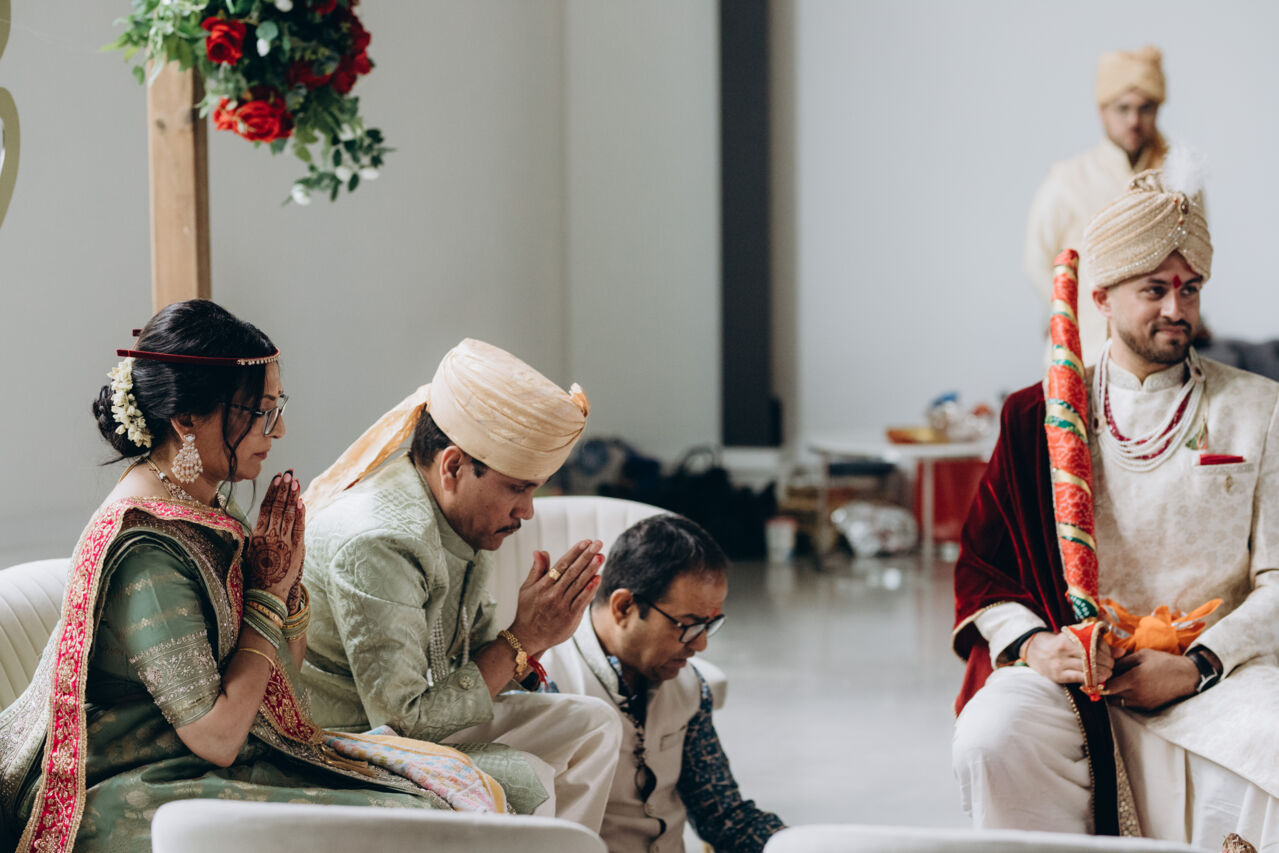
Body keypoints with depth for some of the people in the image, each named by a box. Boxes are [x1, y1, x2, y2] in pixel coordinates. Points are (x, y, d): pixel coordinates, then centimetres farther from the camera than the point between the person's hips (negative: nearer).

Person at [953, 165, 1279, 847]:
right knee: (994, 738, -32)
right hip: (1067, 670, 1)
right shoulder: (1037, 417, 11)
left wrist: (1197, 665, -12)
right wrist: (1031, 645, -11)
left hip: (1213, 670, 0)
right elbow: (982, 571, 10)